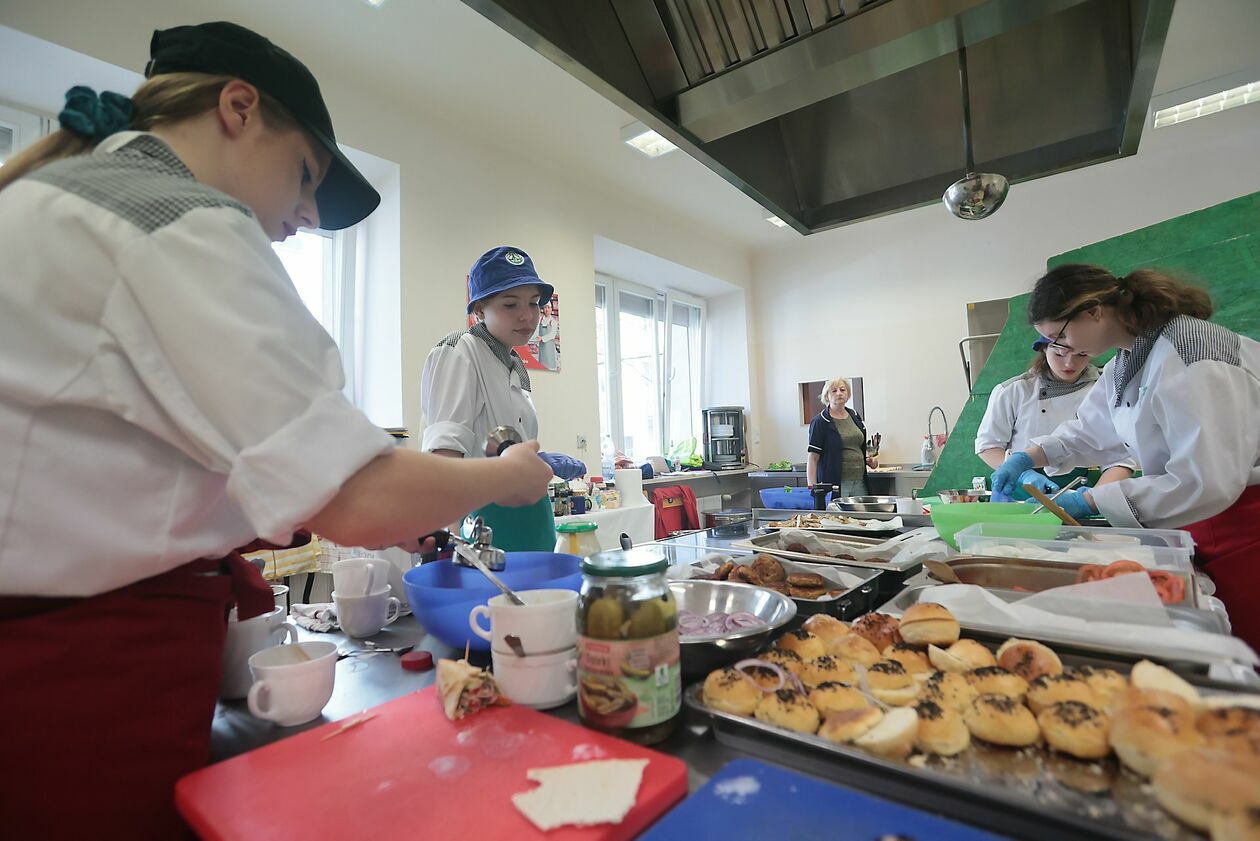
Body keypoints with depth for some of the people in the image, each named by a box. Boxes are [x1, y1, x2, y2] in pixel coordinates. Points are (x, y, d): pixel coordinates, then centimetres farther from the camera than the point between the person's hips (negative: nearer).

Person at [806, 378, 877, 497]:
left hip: (860, 482, 6)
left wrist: (869, 460, 9)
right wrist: (812, 487, -18)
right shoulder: (820, 421, -5)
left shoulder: (855, 416, 14)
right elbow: (812, 457, -10)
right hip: (835, 484, -5)